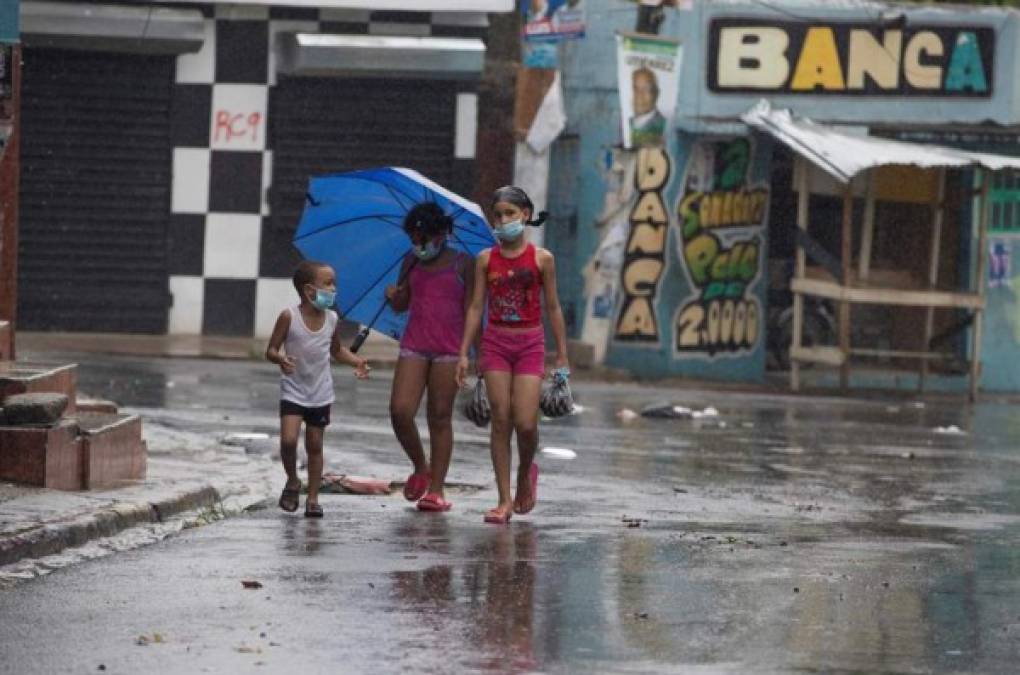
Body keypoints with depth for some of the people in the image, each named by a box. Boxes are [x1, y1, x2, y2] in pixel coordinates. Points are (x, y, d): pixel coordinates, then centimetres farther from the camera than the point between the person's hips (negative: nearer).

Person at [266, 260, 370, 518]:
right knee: (288, 440, -17)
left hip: (321, 394, 3)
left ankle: (313, 499, 15)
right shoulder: (289, 317, -14)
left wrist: (356, 362, 0)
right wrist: (280, 358, -32)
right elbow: (271, 350, -9)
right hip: (293, 391, -3)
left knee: (314, 445, 7)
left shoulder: (331, 320, -1)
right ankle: (292, 482, 9)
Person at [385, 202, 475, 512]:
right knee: (400, 411, -10)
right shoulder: (412, 263, 11)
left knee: (440, 417, -1)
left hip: (449, 349, -3)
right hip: (414, 345, 3)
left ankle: (436, 490, 2)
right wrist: (394, 297, -6)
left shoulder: (464, 264, 1)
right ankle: (420, 467, 15)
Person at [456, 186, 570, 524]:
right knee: (500, 421, -2)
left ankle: (526, 472, 23)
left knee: (525, 423, -10)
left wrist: (562, 354, 3)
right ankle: (505, 500, 2)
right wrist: (464, 353, 1)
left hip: (530, 344, -2)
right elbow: (476, 307, 5)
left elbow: (552, 307, 3)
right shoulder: (486, 259, 4)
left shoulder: (541, 259, -1)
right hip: (495, 342, 2)